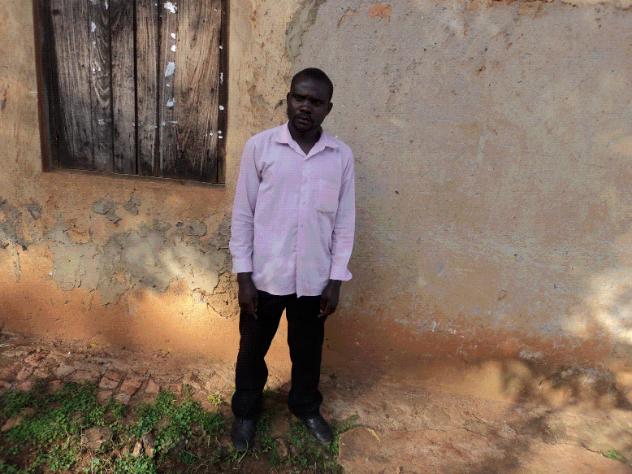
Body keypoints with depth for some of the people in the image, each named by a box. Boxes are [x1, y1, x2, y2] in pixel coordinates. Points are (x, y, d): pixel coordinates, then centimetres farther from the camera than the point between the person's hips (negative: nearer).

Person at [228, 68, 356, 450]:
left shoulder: (342, 156, -3)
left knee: (308, 348, 20)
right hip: (265, 274, -1)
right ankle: (246, 411, 43)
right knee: (253, 348, 17)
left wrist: (336, 279, 0)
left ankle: (306, 407, 46)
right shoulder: (259, 146, -8)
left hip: (314, 277, 2)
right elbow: (243, 215, -5)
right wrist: (243, 275, -7)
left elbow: (344, 221, 1)